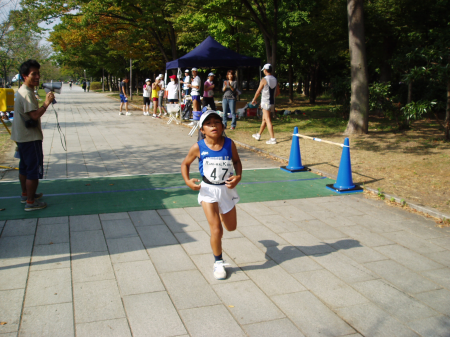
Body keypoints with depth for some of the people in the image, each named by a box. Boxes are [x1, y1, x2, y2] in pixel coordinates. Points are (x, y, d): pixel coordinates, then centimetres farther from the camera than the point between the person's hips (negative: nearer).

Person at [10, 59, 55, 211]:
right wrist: (46, 103, -25)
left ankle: (25, 194, 35)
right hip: (30, 138, -11)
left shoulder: (22, 91, 13)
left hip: (22, 136, 11)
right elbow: (35, 115, -29)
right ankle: (30, 202, 2)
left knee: (24, 167, 21)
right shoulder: (27, 93, -20)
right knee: (34, 170, -4)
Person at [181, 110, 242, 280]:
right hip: (208, 190, -2)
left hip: (227, 189, 3)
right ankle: (218, 263, 14)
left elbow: (236, 161, 6)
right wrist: (187, 181, -12)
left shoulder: (229, 144, -10)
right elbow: (185, 163, 3)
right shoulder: (198, 148, -13)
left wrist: (238, 176, -12)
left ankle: (221, 212, 53)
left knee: (231, 227, 18)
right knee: (216, 230, -8)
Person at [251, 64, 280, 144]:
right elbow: (278, 92, 13)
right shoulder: (275, 80, 7)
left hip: (266, 102, -7)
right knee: (264, 119, 19)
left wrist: (254, 100, 9)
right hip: (272, 102, 7)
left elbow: (258, 91, -6)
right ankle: (258, 135, 33)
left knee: (268, 121, -8)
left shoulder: (264, 80, -13)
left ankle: (273, 139, -12)